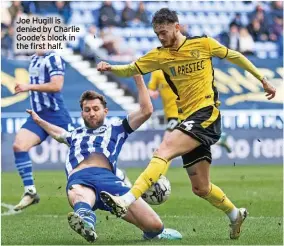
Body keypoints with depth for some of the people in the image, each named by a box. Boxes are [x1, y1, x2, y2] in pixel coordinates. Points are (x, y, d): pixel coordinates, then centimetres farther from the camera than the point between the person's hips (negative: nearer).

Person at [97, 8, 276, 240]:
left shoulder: (203, 44, 0)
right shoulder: (160, 55, 9)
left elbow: (235, 57, 12)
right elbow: (130, 70, 3)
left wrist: (263, 79, 17)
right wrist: (111, 68, -18)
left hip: (207, 115, -6)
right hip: (189, 120, 6)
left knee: (164, 151, -27)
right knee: (201, 188, 11)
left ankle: (127, 201, -39)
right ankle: (235, 214, 37)